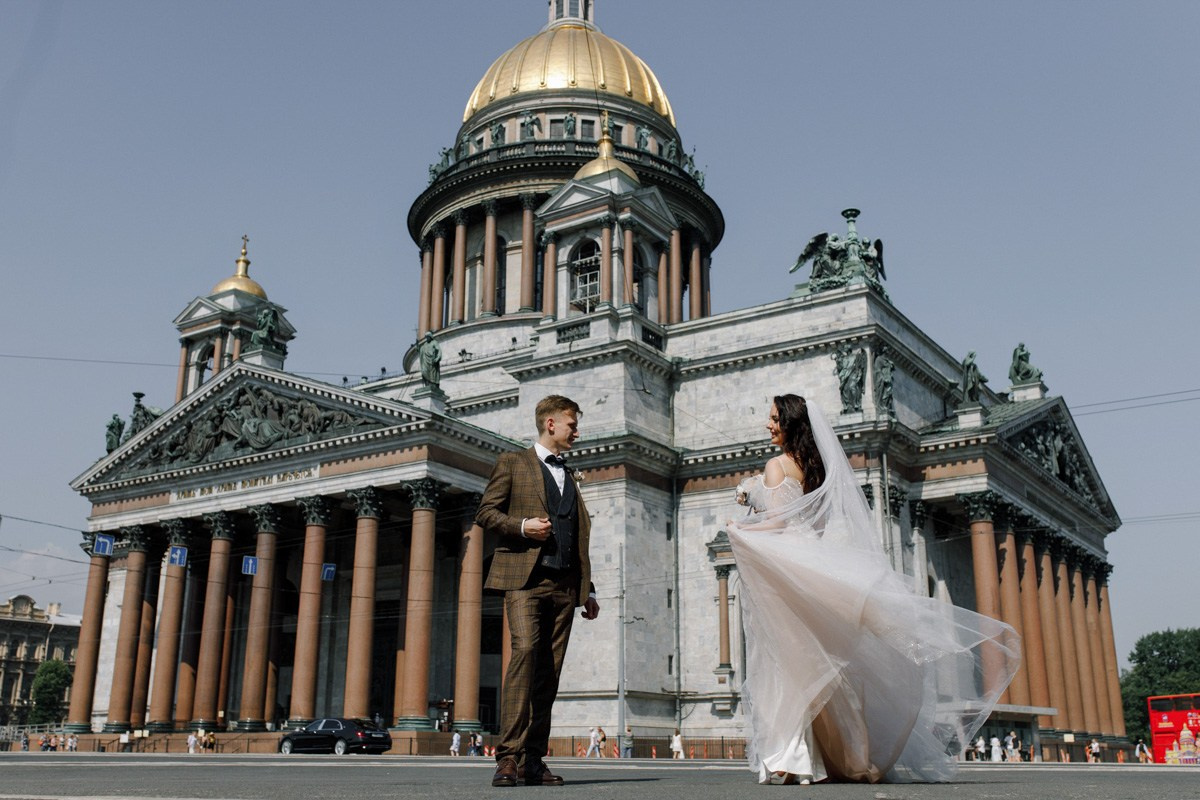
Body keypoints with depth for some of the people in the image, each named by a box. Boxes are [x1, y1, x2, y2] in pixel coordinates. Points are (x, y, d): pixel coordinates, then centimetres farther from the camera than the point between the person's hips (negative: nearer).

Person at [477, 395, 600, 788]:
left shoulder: (569, 477, 26)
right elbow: (485, 512, 3)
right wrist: (522, 526, -14)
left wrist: (588, 591, 20)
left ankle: (533, 761, 4)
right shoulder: (512, 463, 10)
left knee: (549, 671, 0)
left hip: (563, 585, 6)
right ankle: (508, 755, -22)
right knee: (524, 651, -23)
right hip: (525, 578, -5)